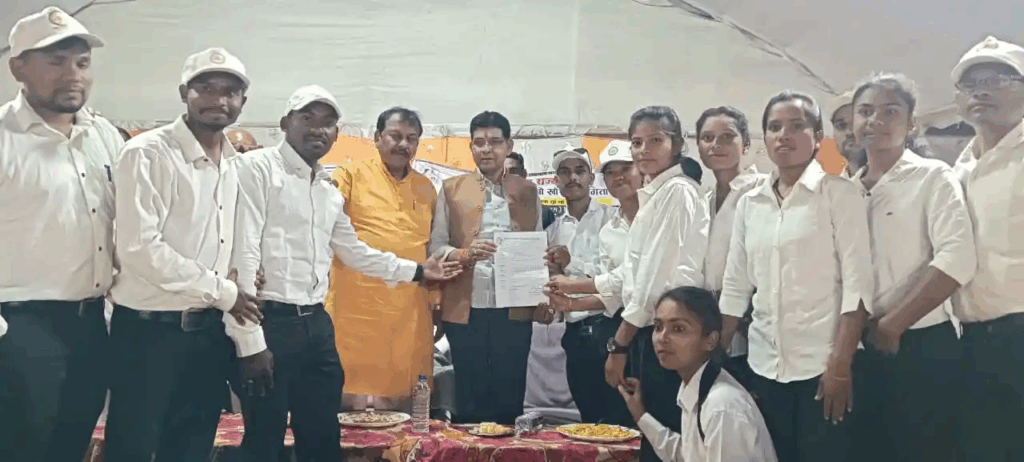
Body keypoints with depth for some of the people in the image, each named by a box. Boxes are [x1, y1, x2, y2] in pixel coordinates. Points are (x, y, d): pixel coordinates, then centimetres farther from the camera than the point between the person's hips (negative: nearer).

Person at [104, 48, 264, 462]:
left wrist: (246, 338, 6)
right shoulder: (148, 153, -12)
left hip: (211, 332, 7)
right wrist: (221, 291, -13)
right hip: (149, 331, -6)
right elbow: (139, 249, -20)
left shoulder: (235, 165, 9)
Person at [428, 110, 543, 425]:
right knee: (469, 395, 4)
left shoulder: (527, 191, 12)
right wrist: (465, 253, -17)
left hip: (514, 309, 1)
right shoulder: (451, 189, 8)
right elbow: (435, 247, 3)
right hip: (465, 308, -1)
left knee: (510, 395, 5)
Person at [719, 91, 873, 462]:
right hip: (765, 365, 5)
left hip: (822, 364, -4)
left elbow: (857, 283, -10)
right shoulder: (749, 204, 10)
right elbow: (734, 287, 12)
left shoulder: (839, 193, -4)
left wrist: (841, 365, -16)